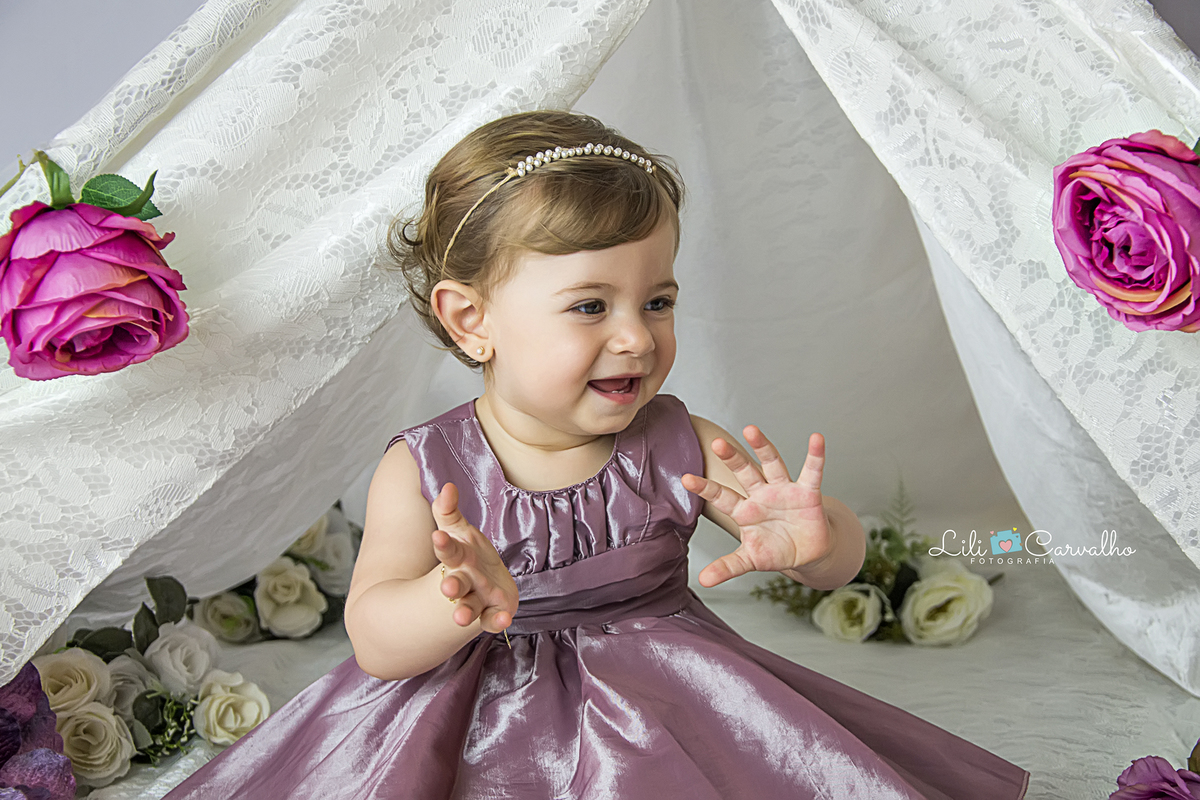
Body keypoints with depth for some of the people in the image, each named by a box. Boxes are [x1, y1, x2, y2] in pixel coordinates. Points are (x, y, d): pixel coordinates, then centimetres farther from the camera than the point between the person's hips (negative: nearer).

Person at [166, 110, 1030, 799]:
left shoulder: (682, 449, -7)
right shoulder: (423, 472, -11)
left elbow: (846, 555, -4)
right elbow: (375, 641, -18)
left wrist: (813, 540, -30)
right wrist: (454, 606, -41)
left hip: (662, 711, 2)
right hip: (475, 729, -2)